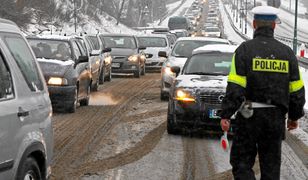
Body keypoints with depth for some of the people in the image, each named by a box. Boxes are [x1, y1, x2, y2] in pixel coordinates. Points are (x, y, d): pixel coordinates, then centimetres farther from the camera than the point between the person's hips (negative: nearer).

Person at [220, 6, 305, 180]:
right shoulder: (286, 52, 4)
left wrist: (226, 115, -10)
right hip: (276, 118, 3)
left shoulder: (245, 49, -7)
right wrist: (295, 116, 18)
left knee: (241, 162, 6)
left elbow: (235, 87, -13)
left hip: (249, 116, -3)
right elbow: (297, 90, 7)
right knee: (271, 165, 12)